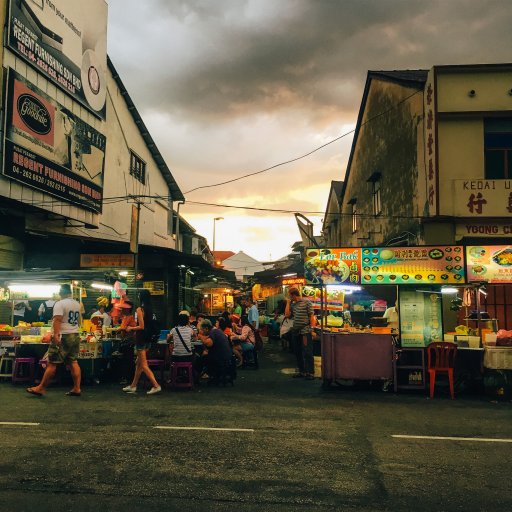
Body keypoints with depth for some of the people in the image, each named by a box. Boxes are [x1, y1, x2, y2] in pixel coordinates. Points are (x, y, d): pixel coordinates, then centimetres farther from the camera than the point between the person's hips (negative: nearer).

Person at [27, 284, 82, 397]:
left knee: (52, 364, -1)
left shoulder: (60, 304, -10)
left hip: (63, 337, -7)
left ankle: (41, 388, 7)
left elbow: (57, 320, -21)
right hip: (75, 336, 8)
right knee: (73, 362, 9)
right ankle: (77, 388, 7)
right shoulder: (77, 304, 14)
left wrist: (56, 334, -27)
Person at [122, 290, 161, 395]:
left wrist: (131, 328, -3)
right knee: (138, 363, 17)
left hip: (141, 338, -8)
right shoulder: (150, 309, 8)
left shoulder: (140, 309, -15)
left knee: (143, 365, -2)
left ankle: (156, 385, -7)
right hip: (148, 338, 8)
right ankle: (133, 386, 26)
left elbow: (141, 326, -18)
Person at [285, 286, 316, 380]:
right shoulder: (292, 304, 12)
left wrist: (312, 329, -14)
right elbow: (287, 315, 3)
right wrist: (288, 303, 4)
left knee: (307, 353, -6)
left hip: (305, 331, -7)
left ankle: (310, 373, -1)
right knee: (298, 353, 13)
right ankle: (302, 371, 23)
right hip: (295, 331, 7)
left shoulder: (307, 302, -6)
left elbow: (312, 316, -8)